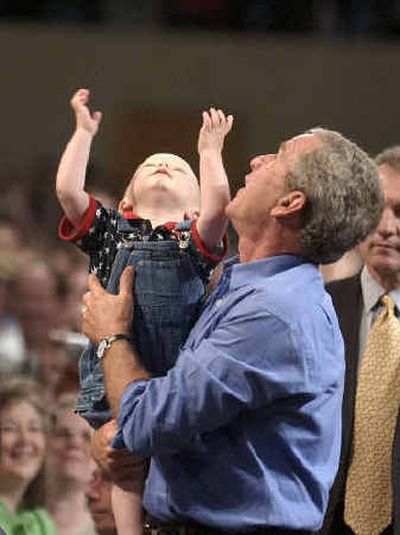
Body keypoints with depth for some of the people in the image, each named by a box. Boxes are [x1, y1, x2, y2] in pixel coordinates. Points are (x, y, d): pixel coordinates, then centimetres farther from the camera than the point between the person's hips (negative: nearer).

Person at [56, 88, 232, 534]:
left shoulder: (195, 239, 15)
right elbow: (67, 189, 4)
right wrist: (84, 132, 10)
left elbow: (217, 205, -5)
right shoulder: (111, 230, 17)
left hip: (179, 366, 0)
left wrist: (210, 150, 7)